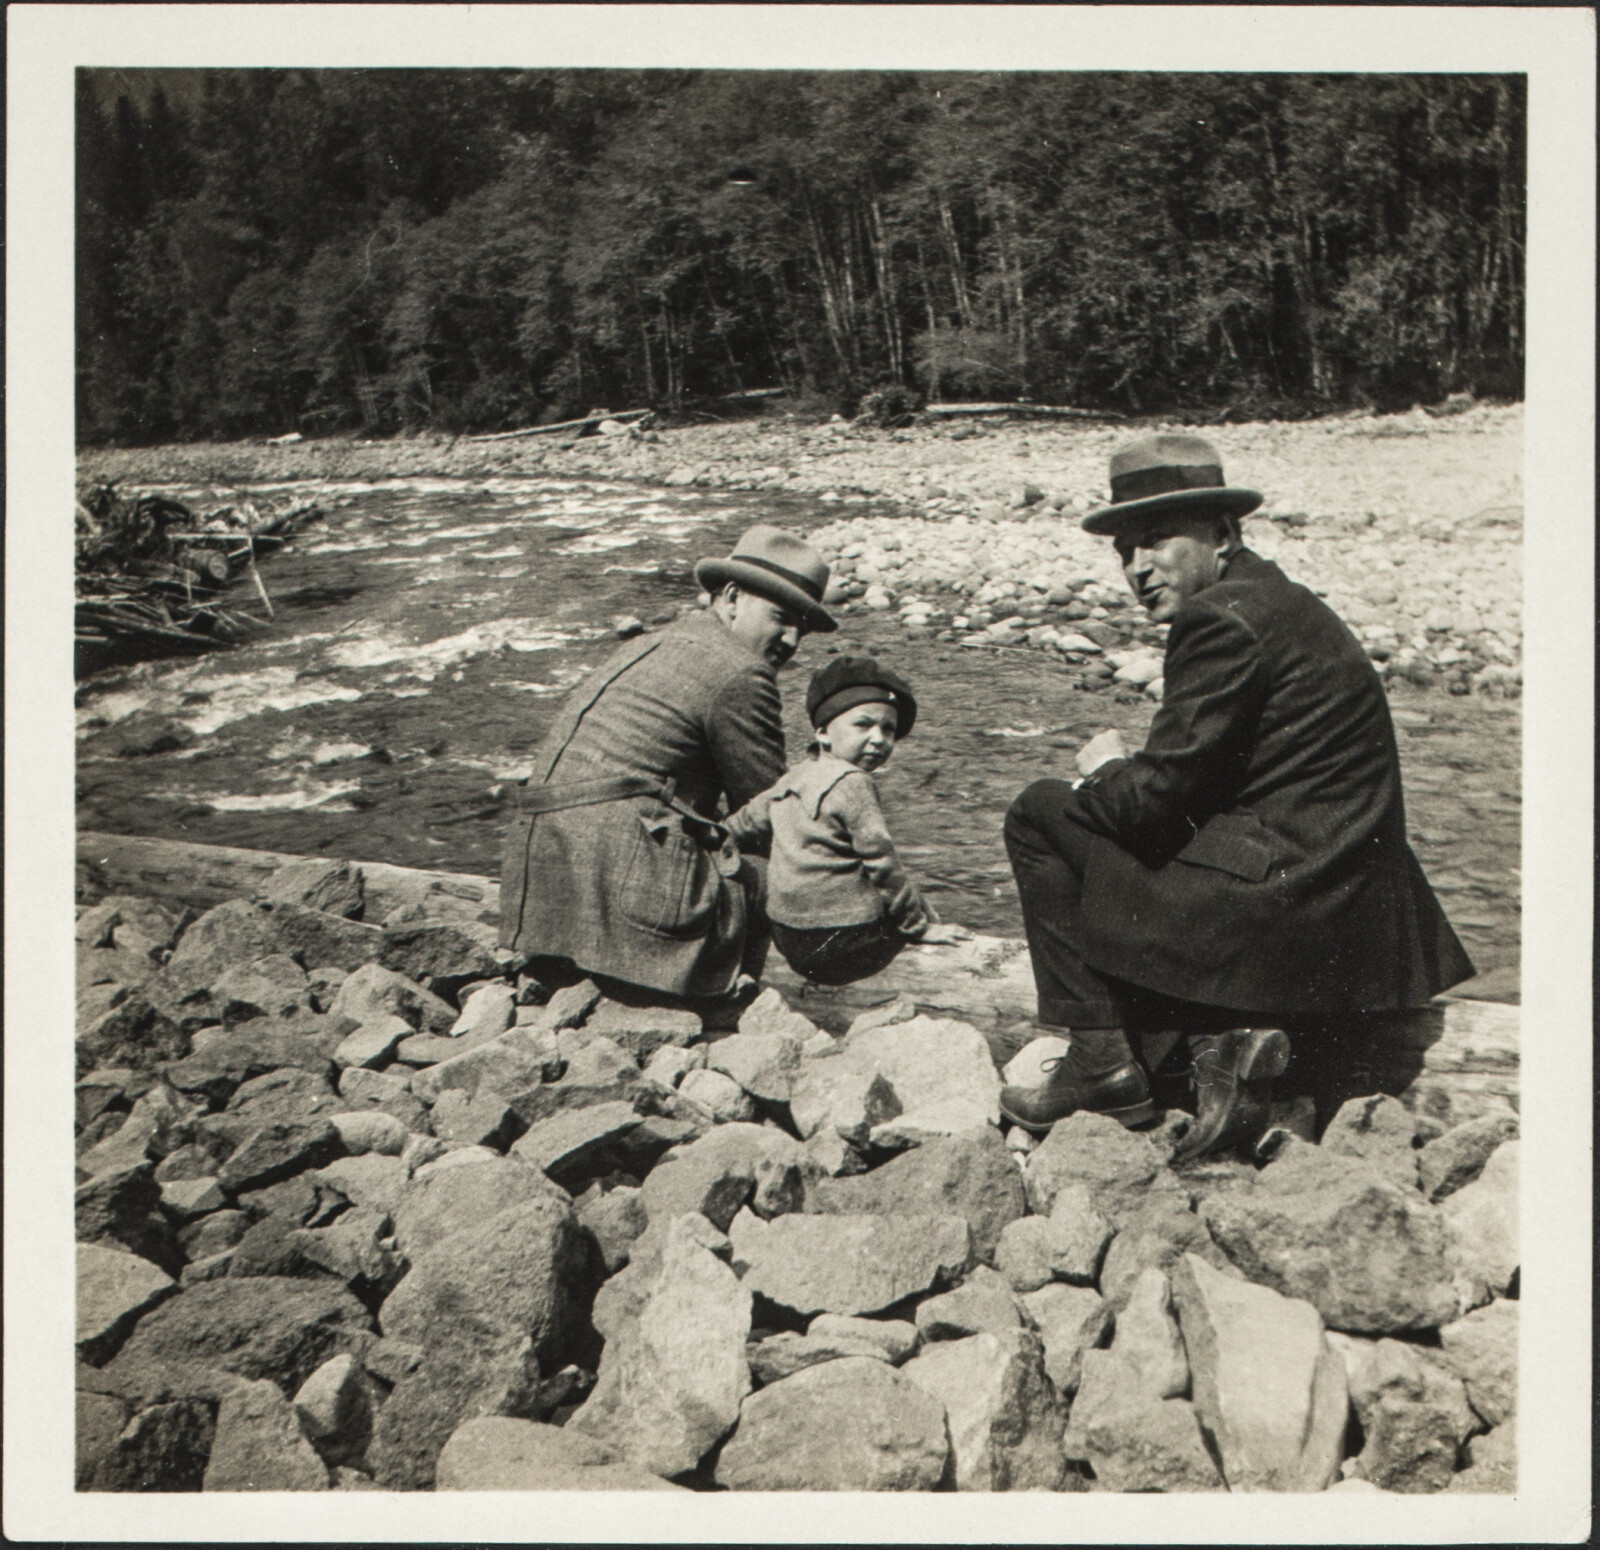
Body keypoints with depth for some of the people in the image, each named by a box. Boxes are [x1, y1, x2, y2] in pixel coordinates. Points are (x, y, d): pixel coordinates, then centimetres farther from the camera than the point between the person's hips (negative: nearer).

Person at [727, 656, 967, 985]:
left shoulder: (794, 777, 11)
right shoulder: (853, 785, -13)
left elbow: (746, 823, 22)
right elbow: (882, 864, -12)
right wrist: (920, 926, -3)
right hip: (839, 943, -8)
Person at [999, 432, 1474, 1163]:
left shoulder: (1223, 617, -16)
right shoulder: (1271, 598, 15)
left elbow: (1154, 797, -17)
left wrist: (1106, 768, 4)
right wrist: (1123, 779, 7)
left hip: (1278, 903, -10)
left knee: (1040, 815, 2)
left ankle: (1101, 1060, 3)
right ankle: (1226, 1033, 7)